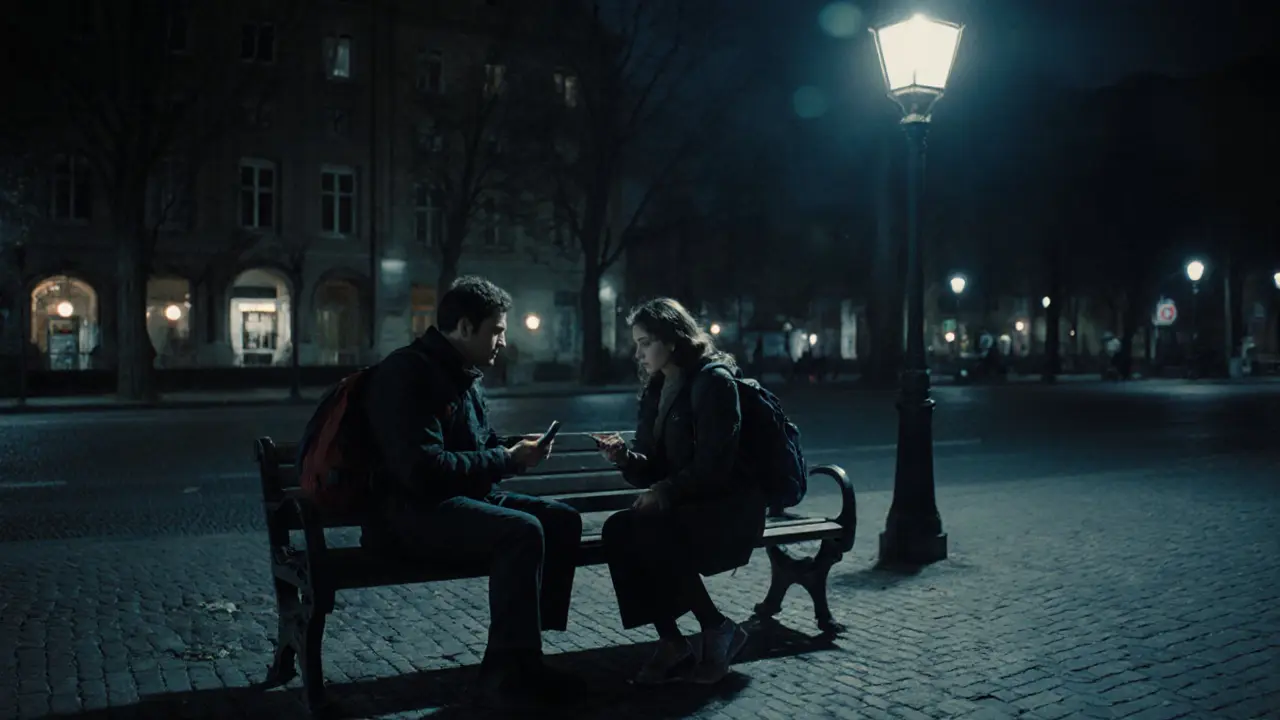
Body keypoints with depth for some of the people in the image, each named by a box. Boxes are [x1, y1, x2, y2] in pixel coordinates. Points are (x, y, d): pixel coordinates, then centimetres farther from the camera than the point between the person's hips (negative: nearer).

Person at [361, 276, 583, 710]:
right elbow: (424, 468, -25)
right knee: (522, 531, -30)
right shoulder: (407, 373, -16)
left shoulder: (463, 376, 14)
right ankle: (504, 674, -22)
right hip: (413, 510, -9)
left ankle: (522, 655, -6)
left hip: (465, 499, 10)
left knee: (562, 520, -7)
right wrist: (506, 460, -17)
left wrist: (515, 450, 1)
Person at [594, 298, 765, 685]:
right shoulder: (657, 389, 11)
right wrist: (624, 456, -9)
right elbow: (653, 470, 10)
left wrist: (665, 492, -25)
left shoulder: (714, 381, -13)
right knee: (617, 530, -20)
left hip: (728, 509, -7)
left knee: (651, 535, -31)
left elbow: (713, 466, -20)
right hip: (682, 506, 7)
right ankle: (671, 641, -13)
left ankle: (718, 629, -12)